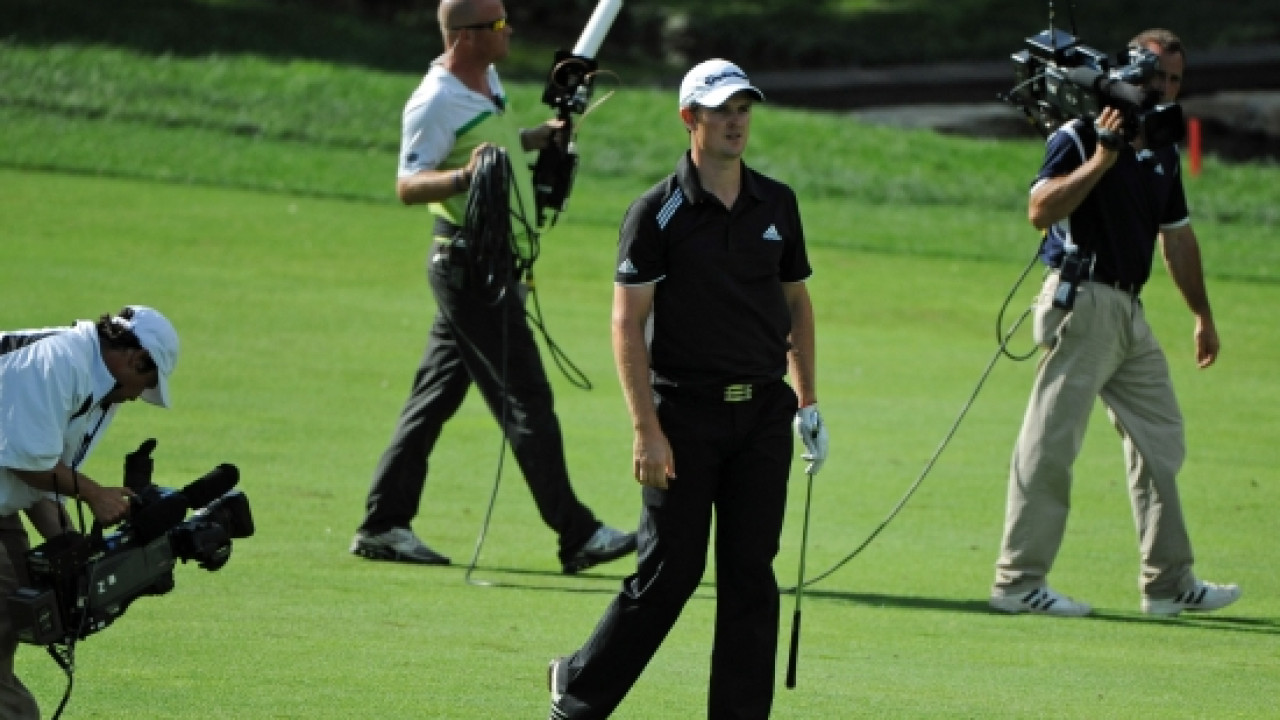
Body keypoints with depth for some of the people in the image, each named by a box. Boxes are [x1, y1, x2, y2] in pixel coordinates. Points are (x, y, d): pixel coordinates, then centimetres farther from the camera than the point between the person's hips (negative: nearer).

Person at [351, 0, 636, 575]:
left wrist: (540, 137, 23)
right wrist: (464, 176, -41)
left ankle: (382, 526, 15)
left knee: (437, 394, 11)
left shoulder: (487, 81, 12)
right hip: (468, 263, -10)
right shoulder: (436, 102, -18)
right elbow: (408, 186, -26)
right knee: (525, 398, -9)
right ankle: (577, 537, -9)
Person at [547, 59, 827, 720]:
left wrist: (807, 404, 15)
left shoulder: (777, 204, 8)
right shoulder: (658, 213, -7)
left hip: (763, 412, 4)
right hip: (687, 412, -4)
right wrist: (647, 431, -15)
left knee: (751, 571, 2)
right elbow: (627, 325, -9)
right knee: (670, 568, -3)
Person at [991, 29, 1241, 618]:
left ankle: (1169, 583, 18)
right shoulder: (1080, 137, -8)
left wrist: (1203, 314, 29)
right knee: (1051, 445, -8)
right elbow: (1041, 210, -20)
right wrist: (1101, 159, -26)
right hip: (1083, 300, -9)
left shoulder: (1162, 154, 16)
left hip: (1130, 311, 9)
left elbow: (1177, 236, 26)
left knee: (1160, 445, 11)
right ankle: (1018, 581, -7)